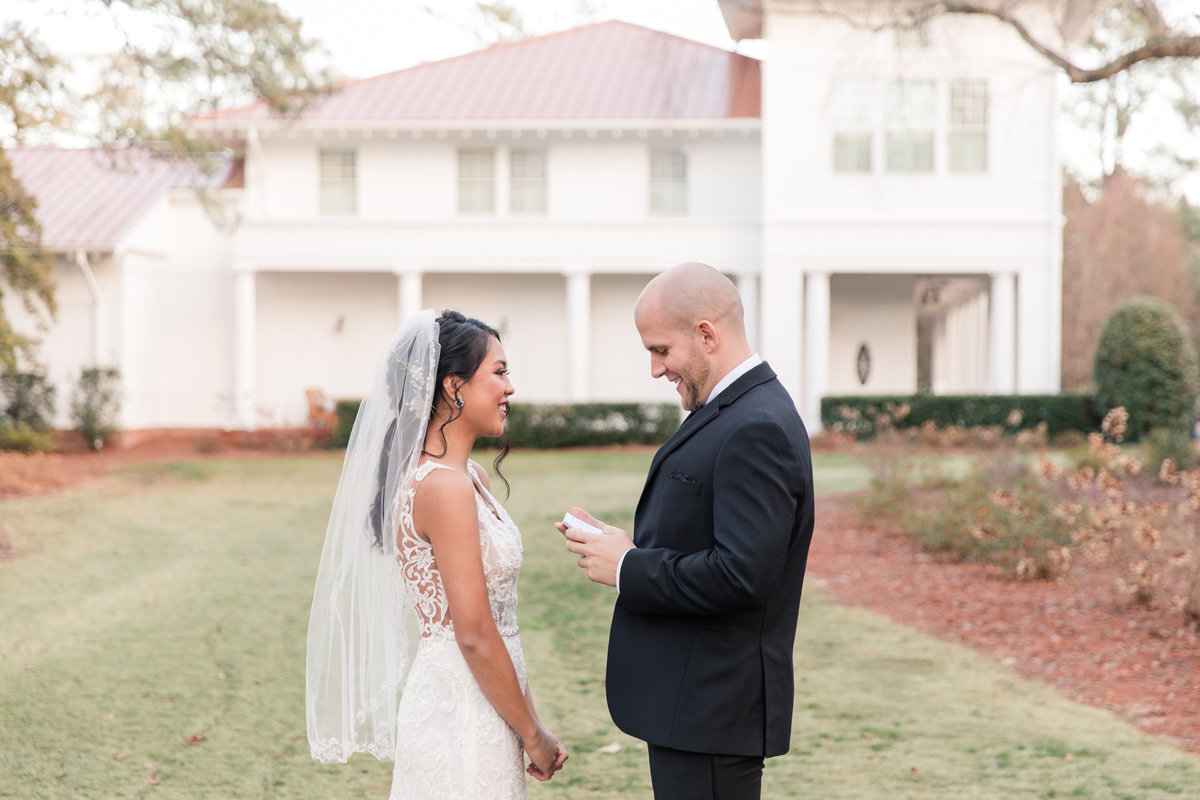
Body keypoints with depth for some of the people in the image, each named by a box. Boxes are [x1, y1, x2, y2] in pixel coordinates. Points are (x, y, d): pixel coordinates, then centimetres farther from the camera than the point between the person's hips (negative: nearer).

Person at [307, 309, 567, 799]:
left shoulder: (470, 477, 11)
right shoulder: (445, 488, -18)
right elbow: (475, 635, -20)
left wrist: (529, 723, 13)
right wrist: (534, 735, -11)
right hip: (461, 714, -9)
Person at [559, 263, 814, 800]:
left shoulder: (757, 430, -20)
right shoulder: (731, 412, 14)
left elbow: (741, 575, -27)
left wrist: (628, 569, -16)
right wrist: (632, 547, 1)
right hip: (695, 700, 10)